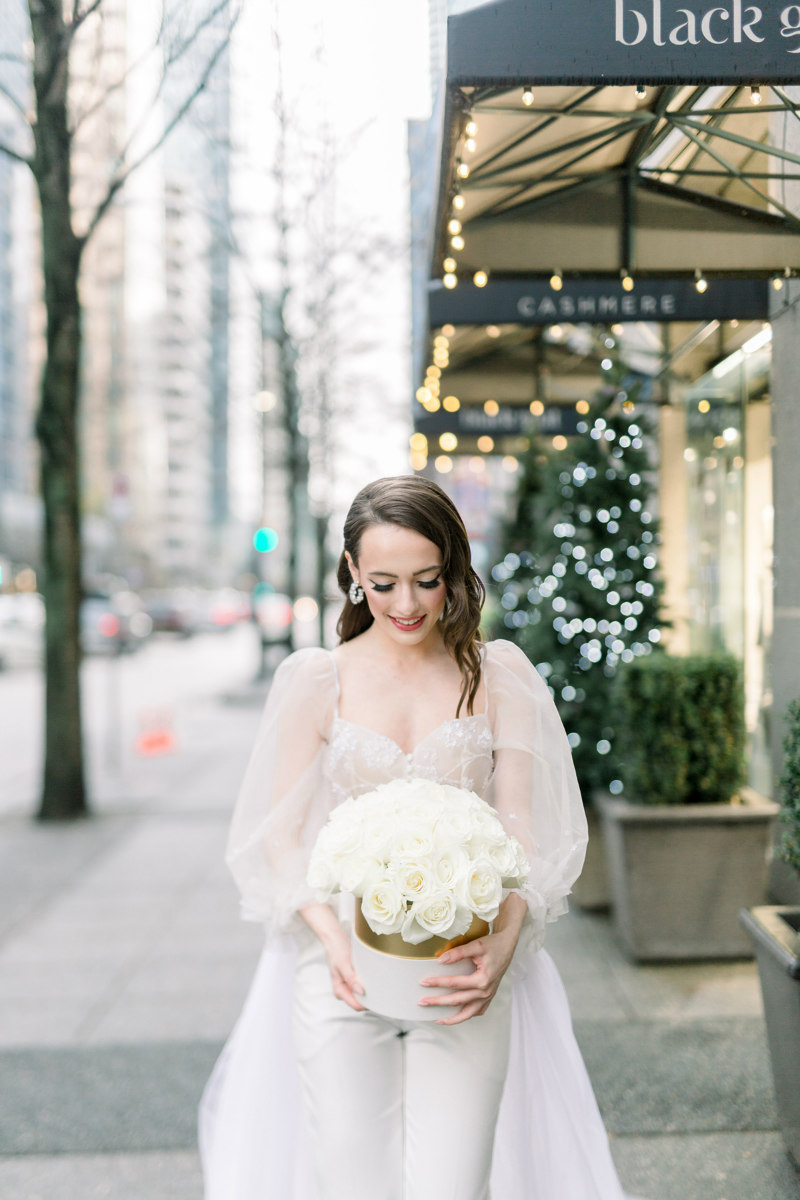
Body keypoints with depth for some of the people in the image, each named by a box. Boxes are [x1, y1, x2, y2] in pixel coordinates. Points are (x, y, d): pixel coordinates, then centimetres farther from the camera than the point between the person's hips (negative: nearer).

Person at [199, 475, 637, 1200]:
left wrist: (505, 941, -16)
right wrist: (334, 940, -15)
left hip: (464, 970, 0)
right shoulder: (314, 680, 4)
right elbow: (283, 838, 3)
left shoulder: (498, 675, 5)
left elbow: (521, 829, 3)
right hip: (342, 970, 0)